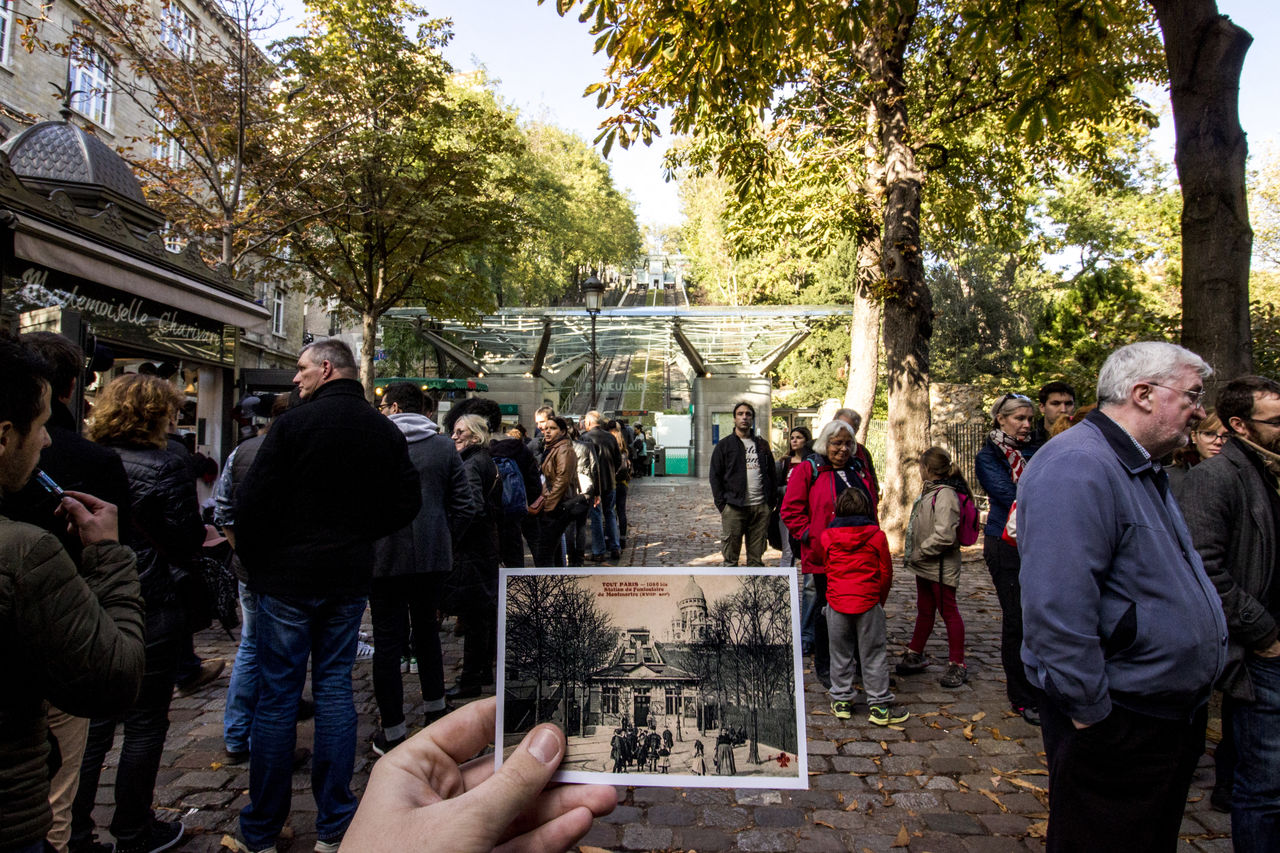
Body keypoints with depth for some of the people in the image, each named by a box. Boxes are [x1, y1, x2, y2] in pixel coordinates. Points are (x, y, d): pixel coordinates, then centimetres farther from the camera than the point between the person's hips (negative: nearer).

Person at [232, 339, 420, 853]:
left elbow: (252, 501, -13)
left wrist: (253, 561, 1)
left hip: (288, 577, -4)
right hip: (351, 577, 4)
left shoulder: (294, 424, -12)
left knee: (277, 694, 6)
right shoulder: (386, 431, 3)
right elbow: (407, 503, 5)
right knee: (335, 686, 12)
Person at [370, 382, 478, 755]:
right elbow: (467, 504, 0)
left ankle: (392, 732, 10)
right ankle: (435, 711, 31)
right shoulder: (444, 445, 3)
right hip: (432, 556, 4)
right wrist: (441, 537, 11)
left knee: (388, 640, 4)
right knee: (426, 630, 20)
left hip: (386, 556, -4)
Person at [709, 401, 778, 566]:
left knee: (756, 557, 8)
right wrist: (722, 504, -7)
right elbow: (715, 476, 1)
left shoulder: (762, 445, 16)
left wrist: (771, 500, 6)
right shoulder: (724, 445, 5)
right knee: (731, 558, 0)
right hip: (734, 508, -3)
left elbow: (772, 474, 18)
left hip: (761, 507, 3)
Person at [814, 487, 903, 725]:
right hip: (868, 603, -1)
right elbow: (886, 573, 2)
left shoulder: (826, 537, 0)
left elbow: (819, 560, 16)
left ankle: (841, 701, 19)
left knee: (840, 655, 13)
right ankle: (880, 706, 11)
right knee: (873, 656, 7)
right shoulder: (877, 536, -3)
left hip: (836, 603, 1)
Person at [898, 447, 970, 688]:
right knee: (924, 611, 18)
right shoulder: (930, 491, 11)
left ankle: (957, 665, 15)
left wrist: (918, 553, -20)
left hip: (941, 566, -10)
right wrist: (912, 554, 11)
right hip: (925, 566, 10)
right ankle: (915, 655, 30)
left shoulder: (945, 495, -21)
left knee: (948, 612, 3)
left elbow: (944, 535, -29)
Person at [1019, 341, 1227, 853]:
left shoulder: (1140, 469, 12)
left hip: (1171, 718, 10)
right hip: (1118, 729, -10)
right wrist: (1091, 715, -23)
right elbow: (1058, 609, -31)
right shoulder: (1077, 467, -24)